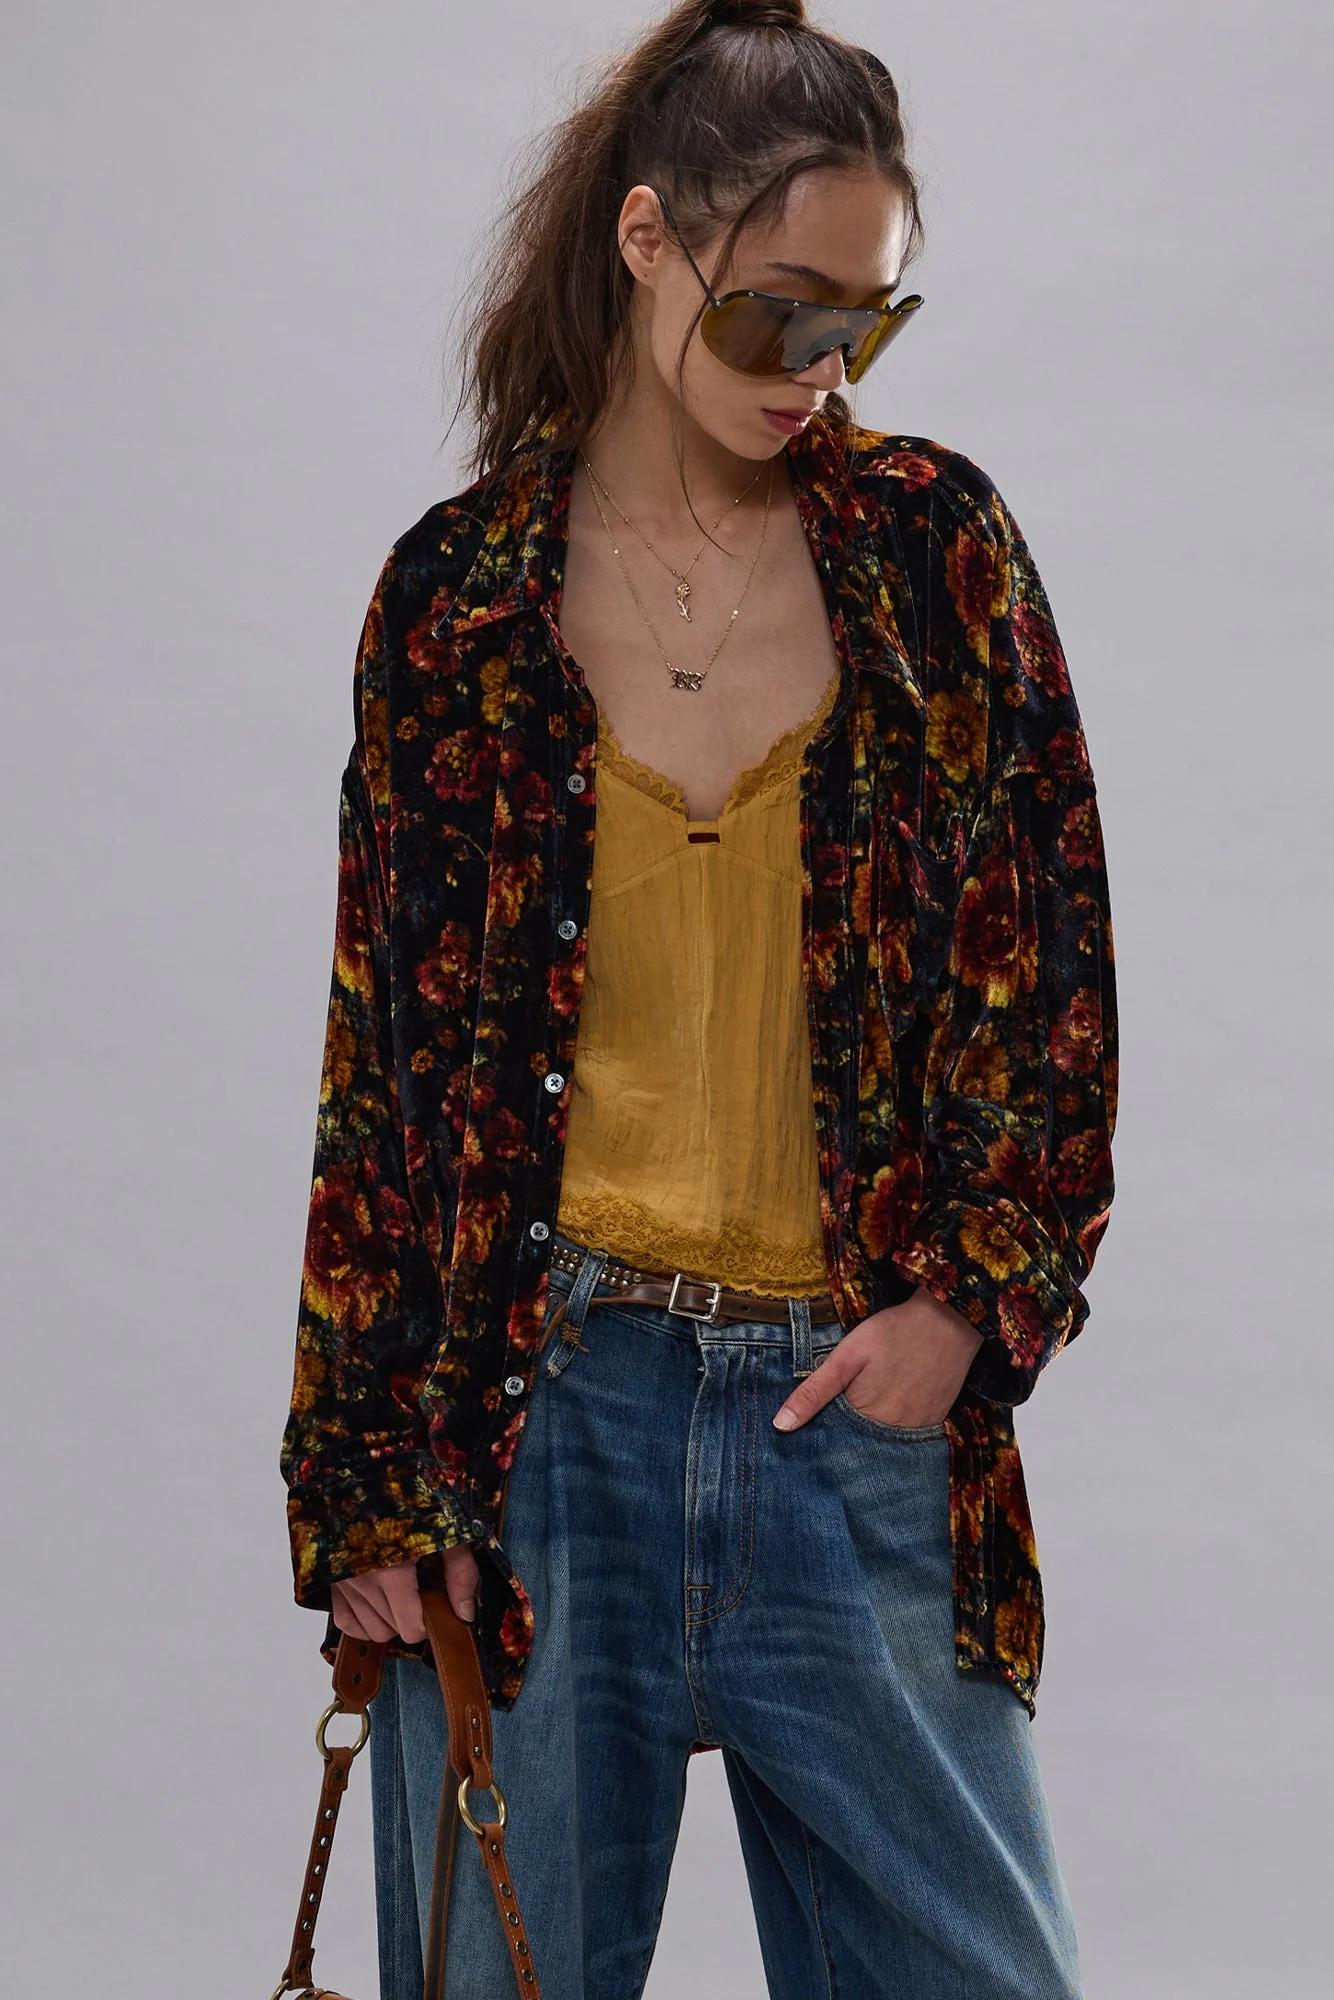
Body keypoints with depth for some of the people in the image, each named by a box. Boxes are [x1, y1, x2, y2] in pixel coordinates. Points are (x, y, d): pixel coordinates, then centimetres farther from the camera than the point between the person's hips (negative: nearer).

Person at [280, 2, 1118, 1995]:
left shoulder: (936, 544, 4)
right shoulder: (461, 599, 2)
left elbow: (1057, 967, 8)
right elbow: (386, 1060, 4)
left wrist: (969, 1296, -4)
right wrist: (365, 1483, 1)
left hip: (859, 1402, 1)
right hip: (545, 1401, -1)